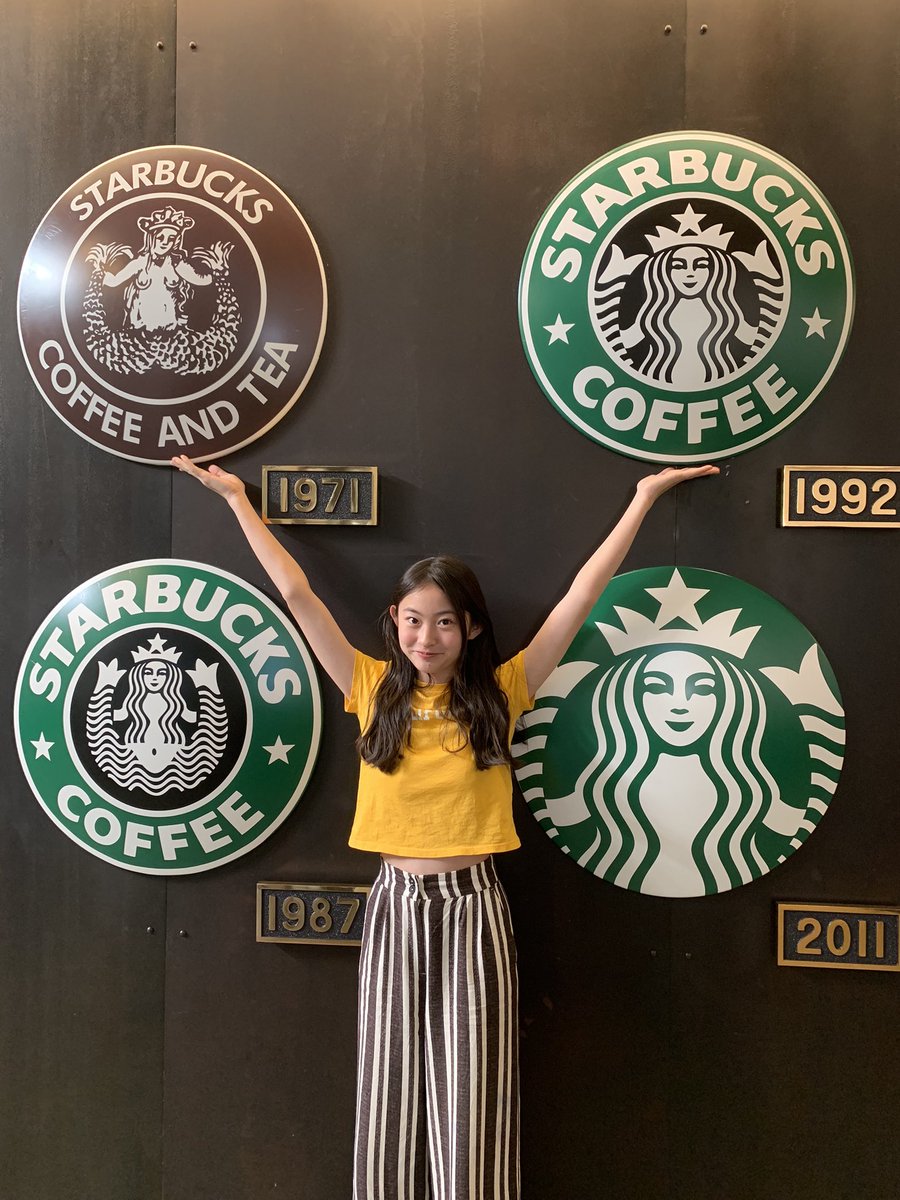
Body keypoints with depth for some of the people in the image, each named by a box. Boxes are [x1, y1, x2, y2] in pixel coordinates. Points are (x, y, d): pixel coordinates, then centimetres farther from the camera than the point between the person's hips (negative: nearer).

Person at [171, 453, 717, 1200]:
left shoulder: (501, 693, -3)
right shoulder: (374, 690, -1)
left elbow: (582, 597, -4)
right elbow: (296, 594, 1)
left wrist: (645, 497, -2)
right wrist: (237, 498, 5)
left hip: (473, 908, -1)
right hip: (396, 905, 2)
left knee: (470, 1103, 6)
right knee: (392, 1094, 12)